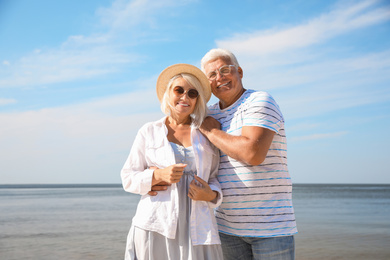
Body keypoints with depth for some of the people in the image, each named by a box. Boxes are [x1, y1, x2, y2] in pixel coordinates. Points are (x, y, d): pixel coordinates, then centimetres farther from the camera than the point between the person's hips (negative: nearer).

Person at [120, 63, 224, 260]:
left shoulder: (207, 134, 10)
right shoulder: (149, 132, 7)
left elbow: (216, 179, 14)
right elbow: (128, 178, 6)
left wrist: (210, 195, -8)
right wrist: (159, 175, -12)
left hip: (196, 230, 1)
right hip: (155, 227, -1)